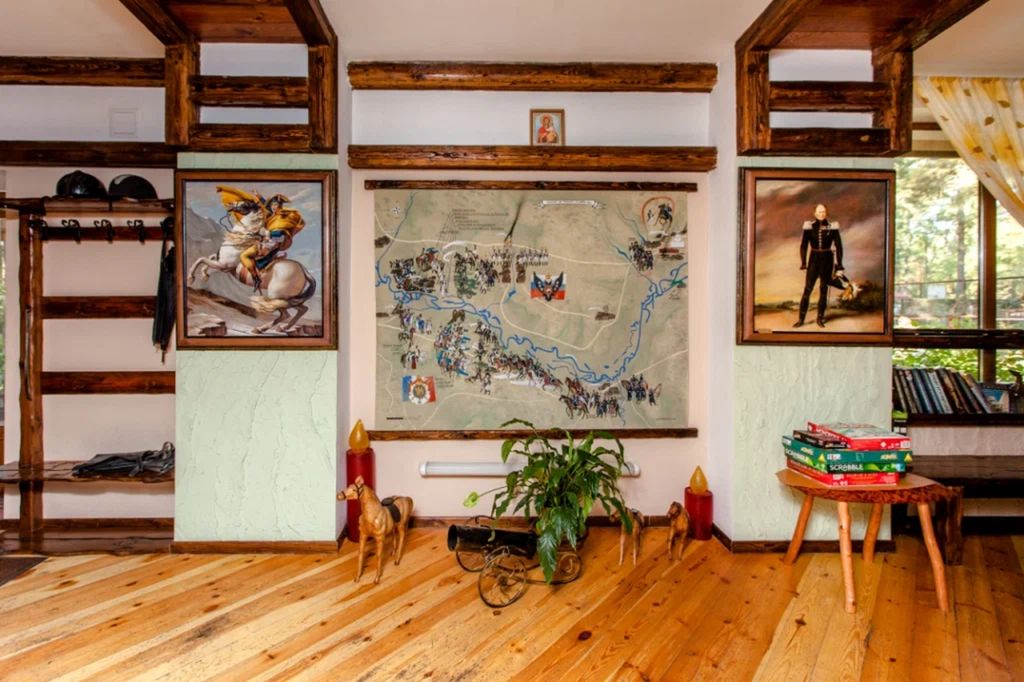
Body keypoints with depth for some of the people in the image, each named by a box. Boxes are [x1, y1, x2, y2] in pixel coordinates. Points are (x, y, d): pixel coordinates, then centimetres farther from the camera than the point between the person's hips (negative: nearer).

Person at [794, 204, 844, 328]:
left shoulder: (832, 226, -2)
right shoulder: (809, 226, -2)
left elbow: (838, 246, 0)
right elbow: (803, 245, -1)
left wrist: (839, 265, -3)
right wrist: (803, 263, -10)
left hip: (827, 260, 0)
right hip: (814, 259, 0)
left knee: (823, 289, 5)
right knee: (807, 289, -6)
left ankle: (820, 318, 14)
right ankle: (801, 319, -1)